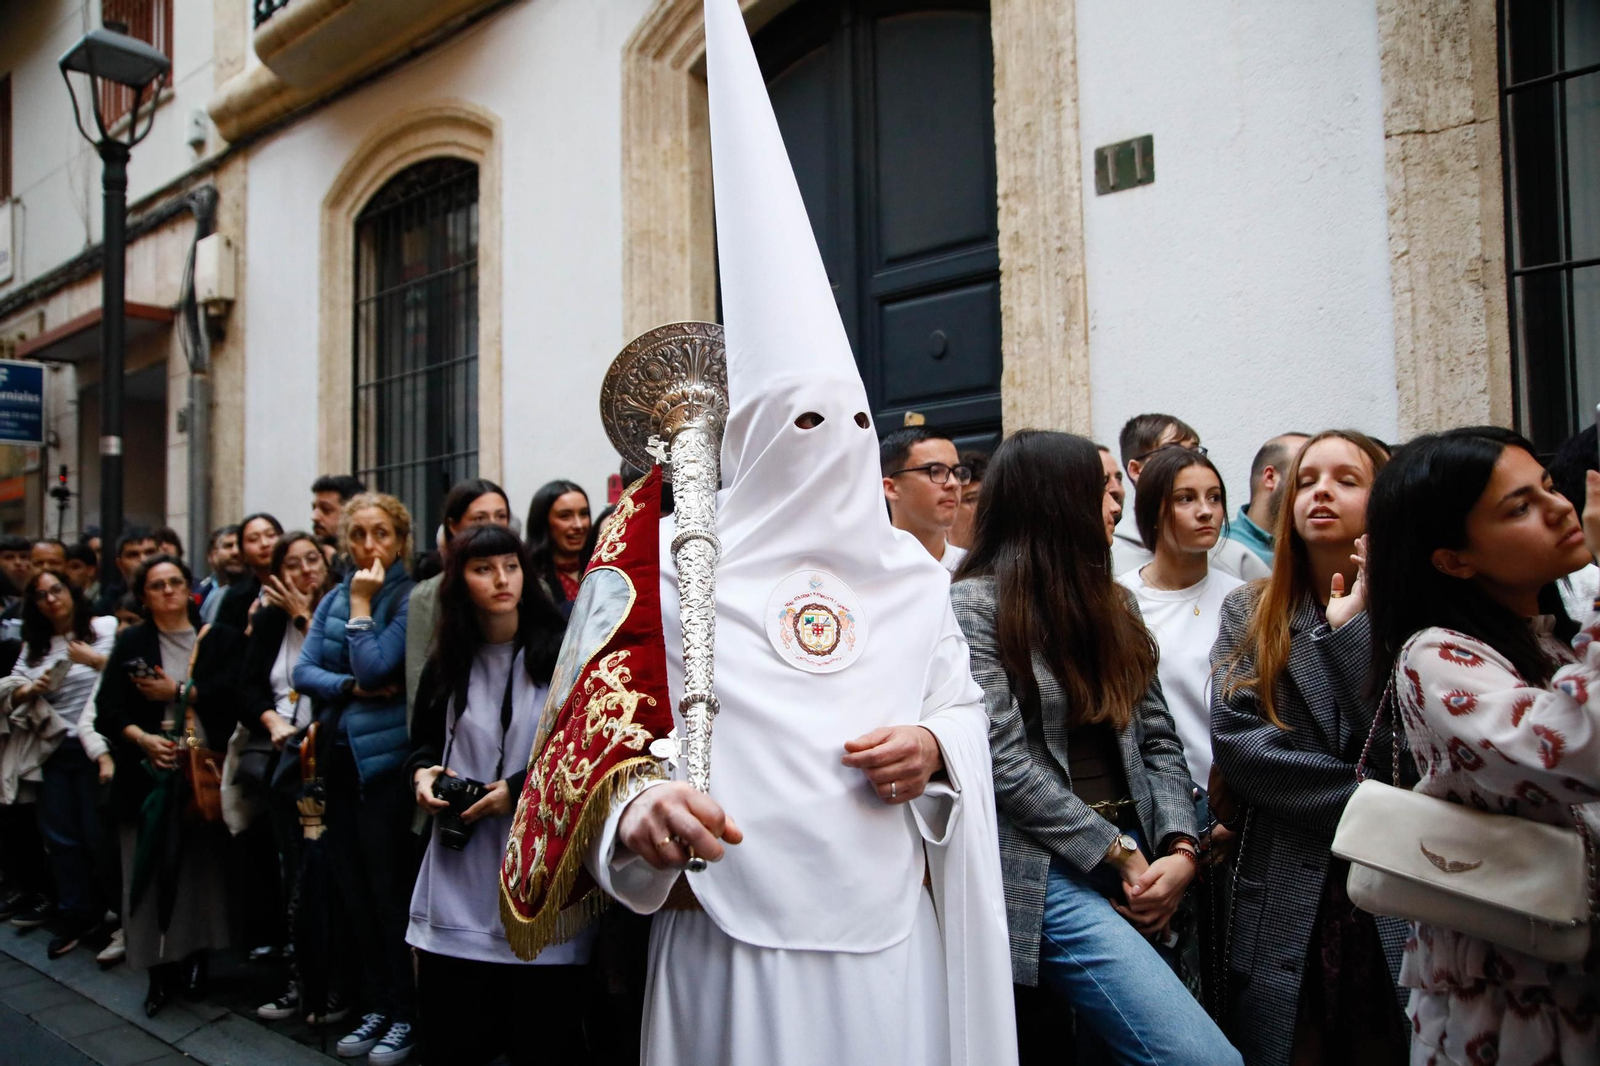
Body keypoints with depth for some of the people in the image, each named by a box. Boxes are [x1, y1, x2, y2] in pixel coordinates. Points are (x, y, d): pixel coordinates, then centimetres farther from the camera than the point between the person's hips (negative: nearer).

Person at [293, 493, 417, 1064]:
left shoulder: (410, 598, -9)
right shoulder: (333, 599, 11)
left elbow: (374, 668, -18)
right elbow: (302, 671, 4)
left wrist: (362, 604, -12)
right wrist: (351, 687, -12)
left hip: (385, 759, -7)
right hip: (338, 757, 7)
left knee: (389, 889, 0)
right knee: (354, 889, 12)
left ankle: (406, 1013, 15)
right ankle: (378, 1006, 25)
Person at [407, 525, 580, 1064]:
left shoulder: (561, 652, -3)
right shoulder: (448, 662, 12)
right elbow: (424, 743, 22)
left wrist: (521, 788, -12)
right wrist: (423, 775, 0)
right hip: (463, 876, 4)